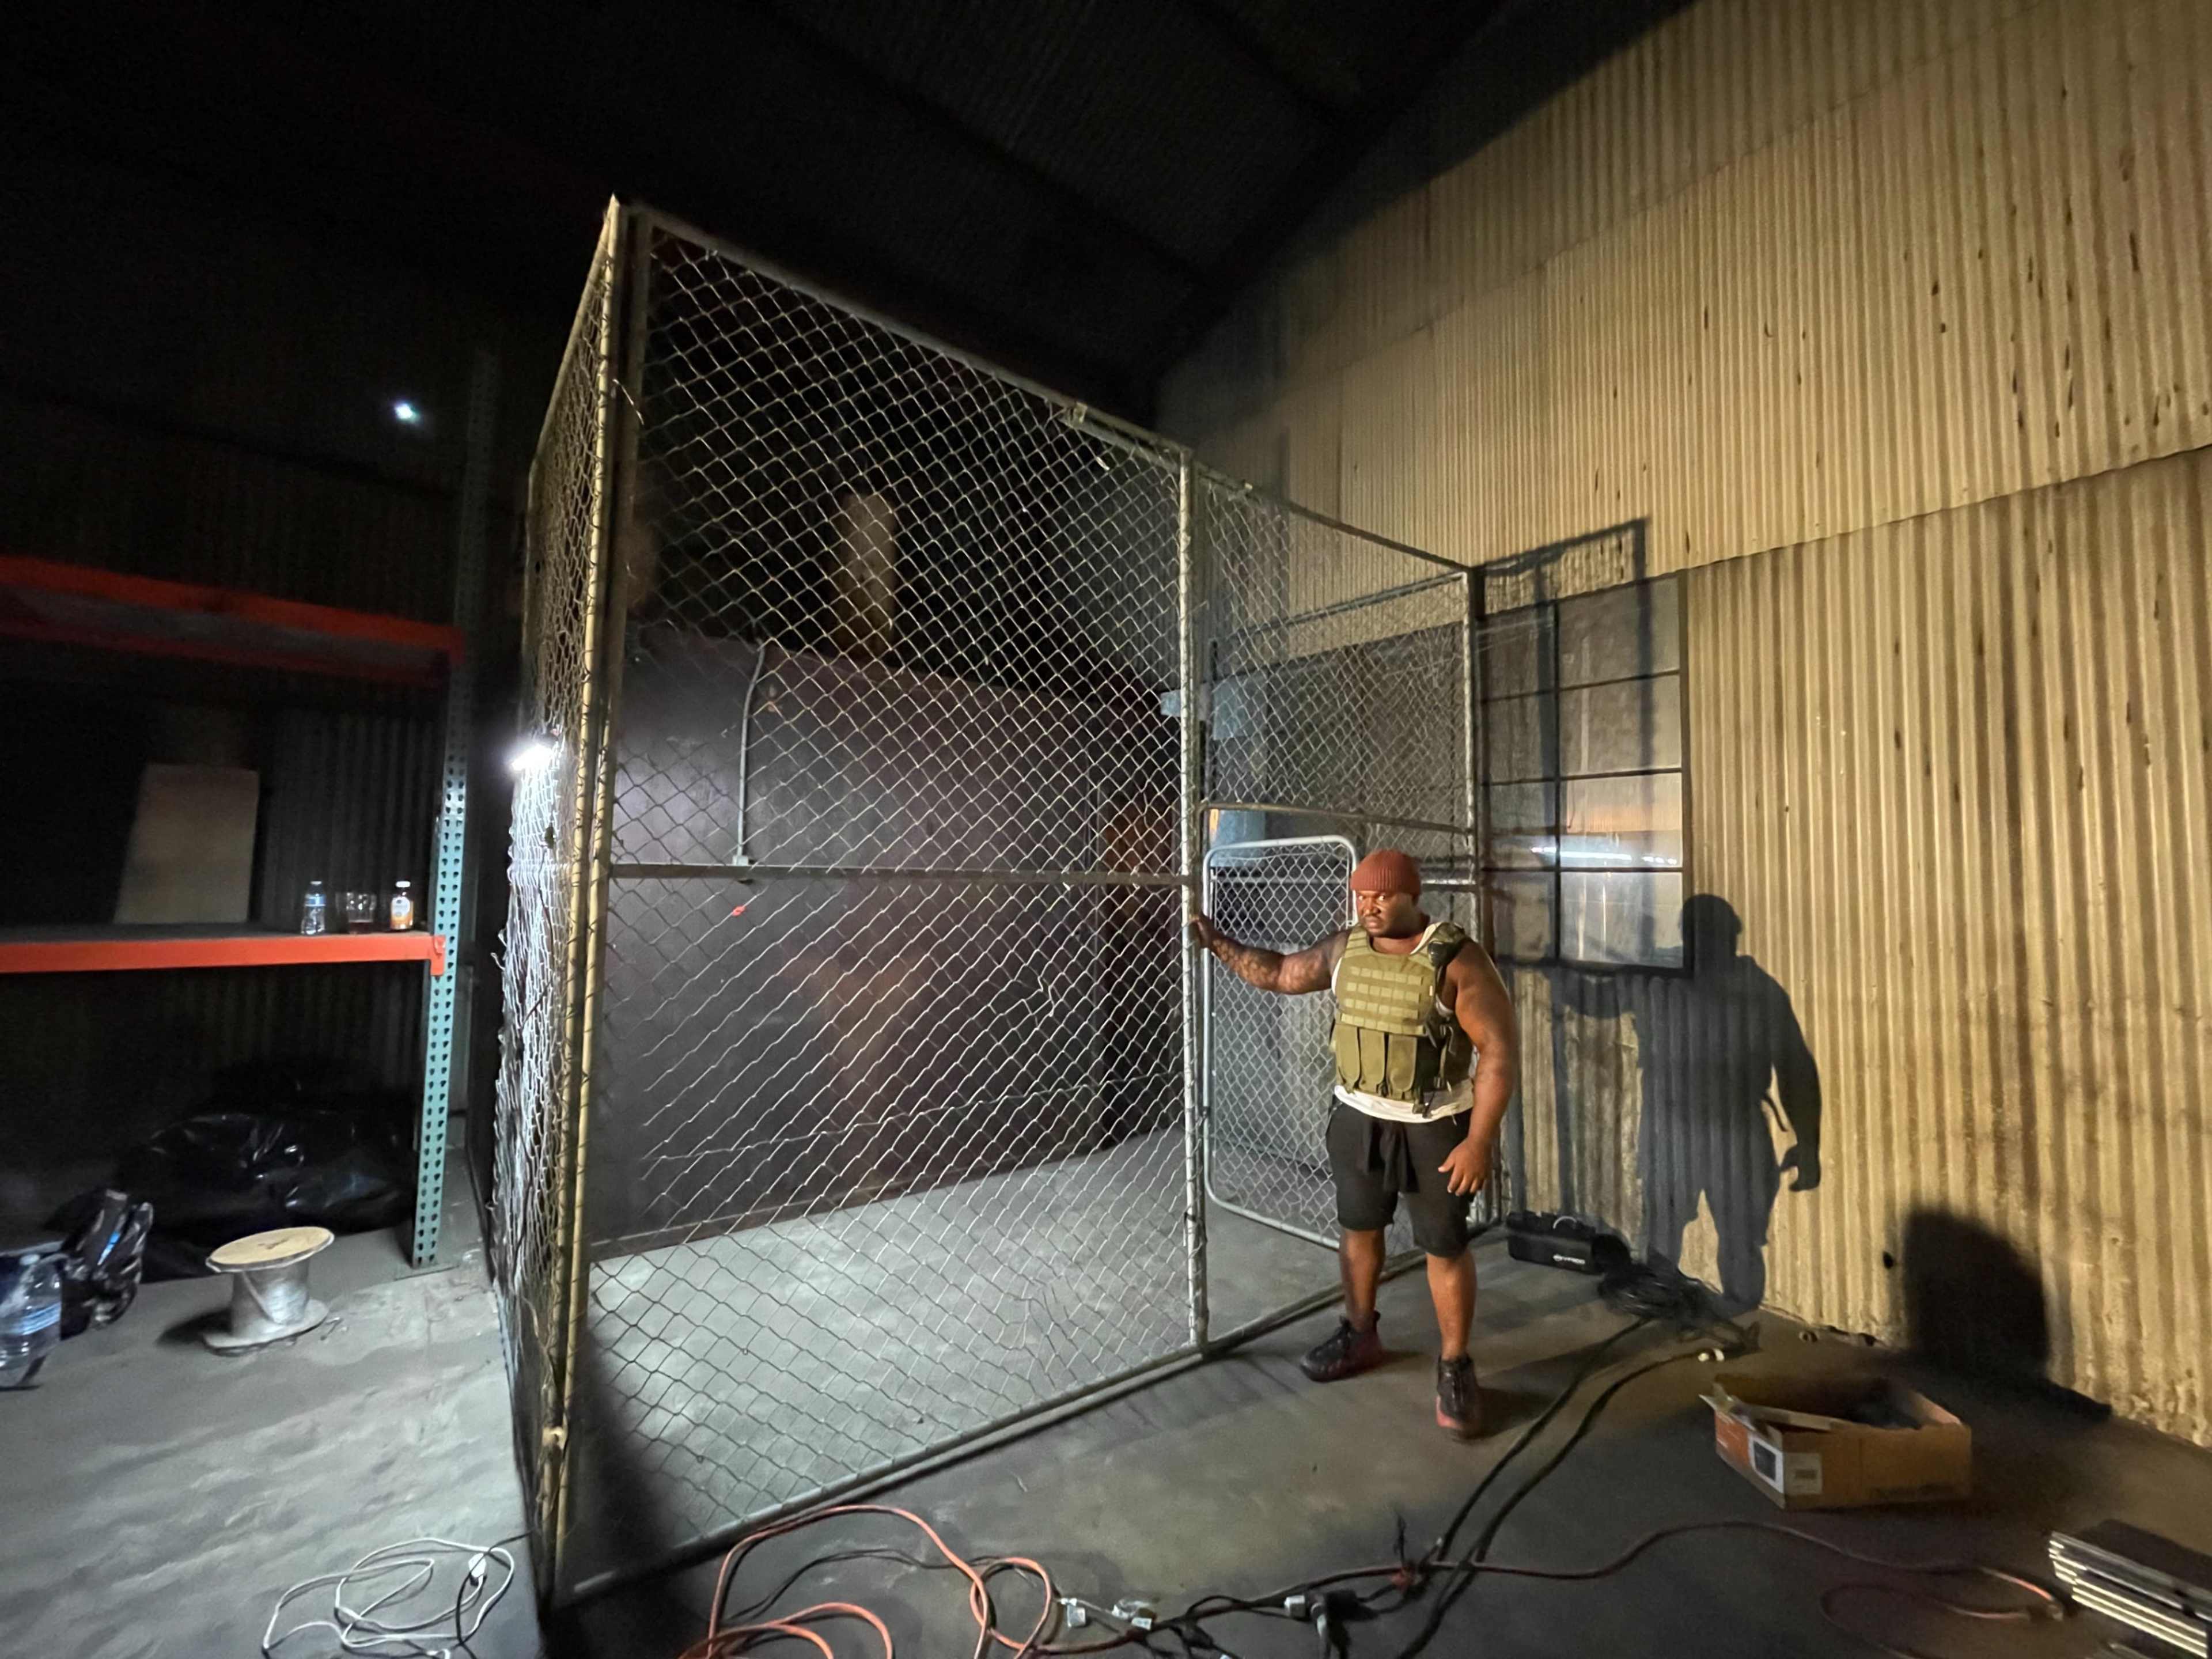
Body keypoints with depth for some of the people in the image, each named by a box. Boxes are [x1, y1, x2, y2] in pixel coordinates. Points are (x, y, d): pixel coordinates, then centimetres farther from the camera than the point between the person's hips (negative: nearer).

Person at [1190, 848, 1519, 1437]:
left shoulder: (1457, 960, -19)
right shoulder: (1344, 948, -4)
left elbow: (1500, 1050, -19)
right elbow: (1280, 974, 9)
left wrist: (1478, 1142, -21)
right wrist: (1217, 941, 3)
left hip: (1434, 1128, -5)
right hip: (1358, 1118, 5)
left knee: (1444, 1248, 9)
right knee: (1356, 1228, 19)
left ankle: (1455, 1367, 31)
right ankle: (1359, 1335, 41)